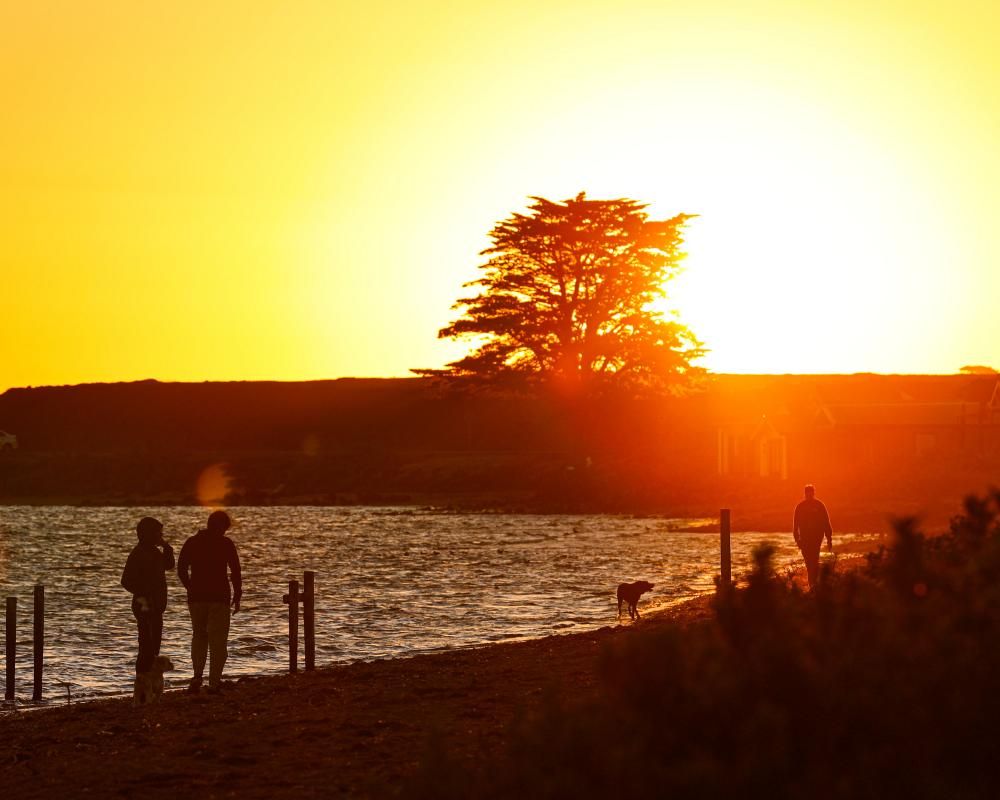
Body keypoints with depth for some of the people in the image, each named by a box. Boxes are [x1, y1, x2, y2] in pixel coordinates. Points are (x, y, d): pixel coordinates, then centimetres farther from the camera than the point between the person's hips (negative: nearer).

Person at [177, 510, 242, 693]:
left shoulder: (192, 542, 4)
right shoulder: (226, 543, -5)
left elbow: (181, 569, 6)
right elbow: (235, 571, -7)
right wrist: (237, 596, 1)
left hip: (196, 596, 3)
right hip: (219, 597, -3)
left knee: (198, 635, 17)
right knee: (218, 640, 5)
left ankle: (197, 675, 1)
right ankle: (214, 682, 1)